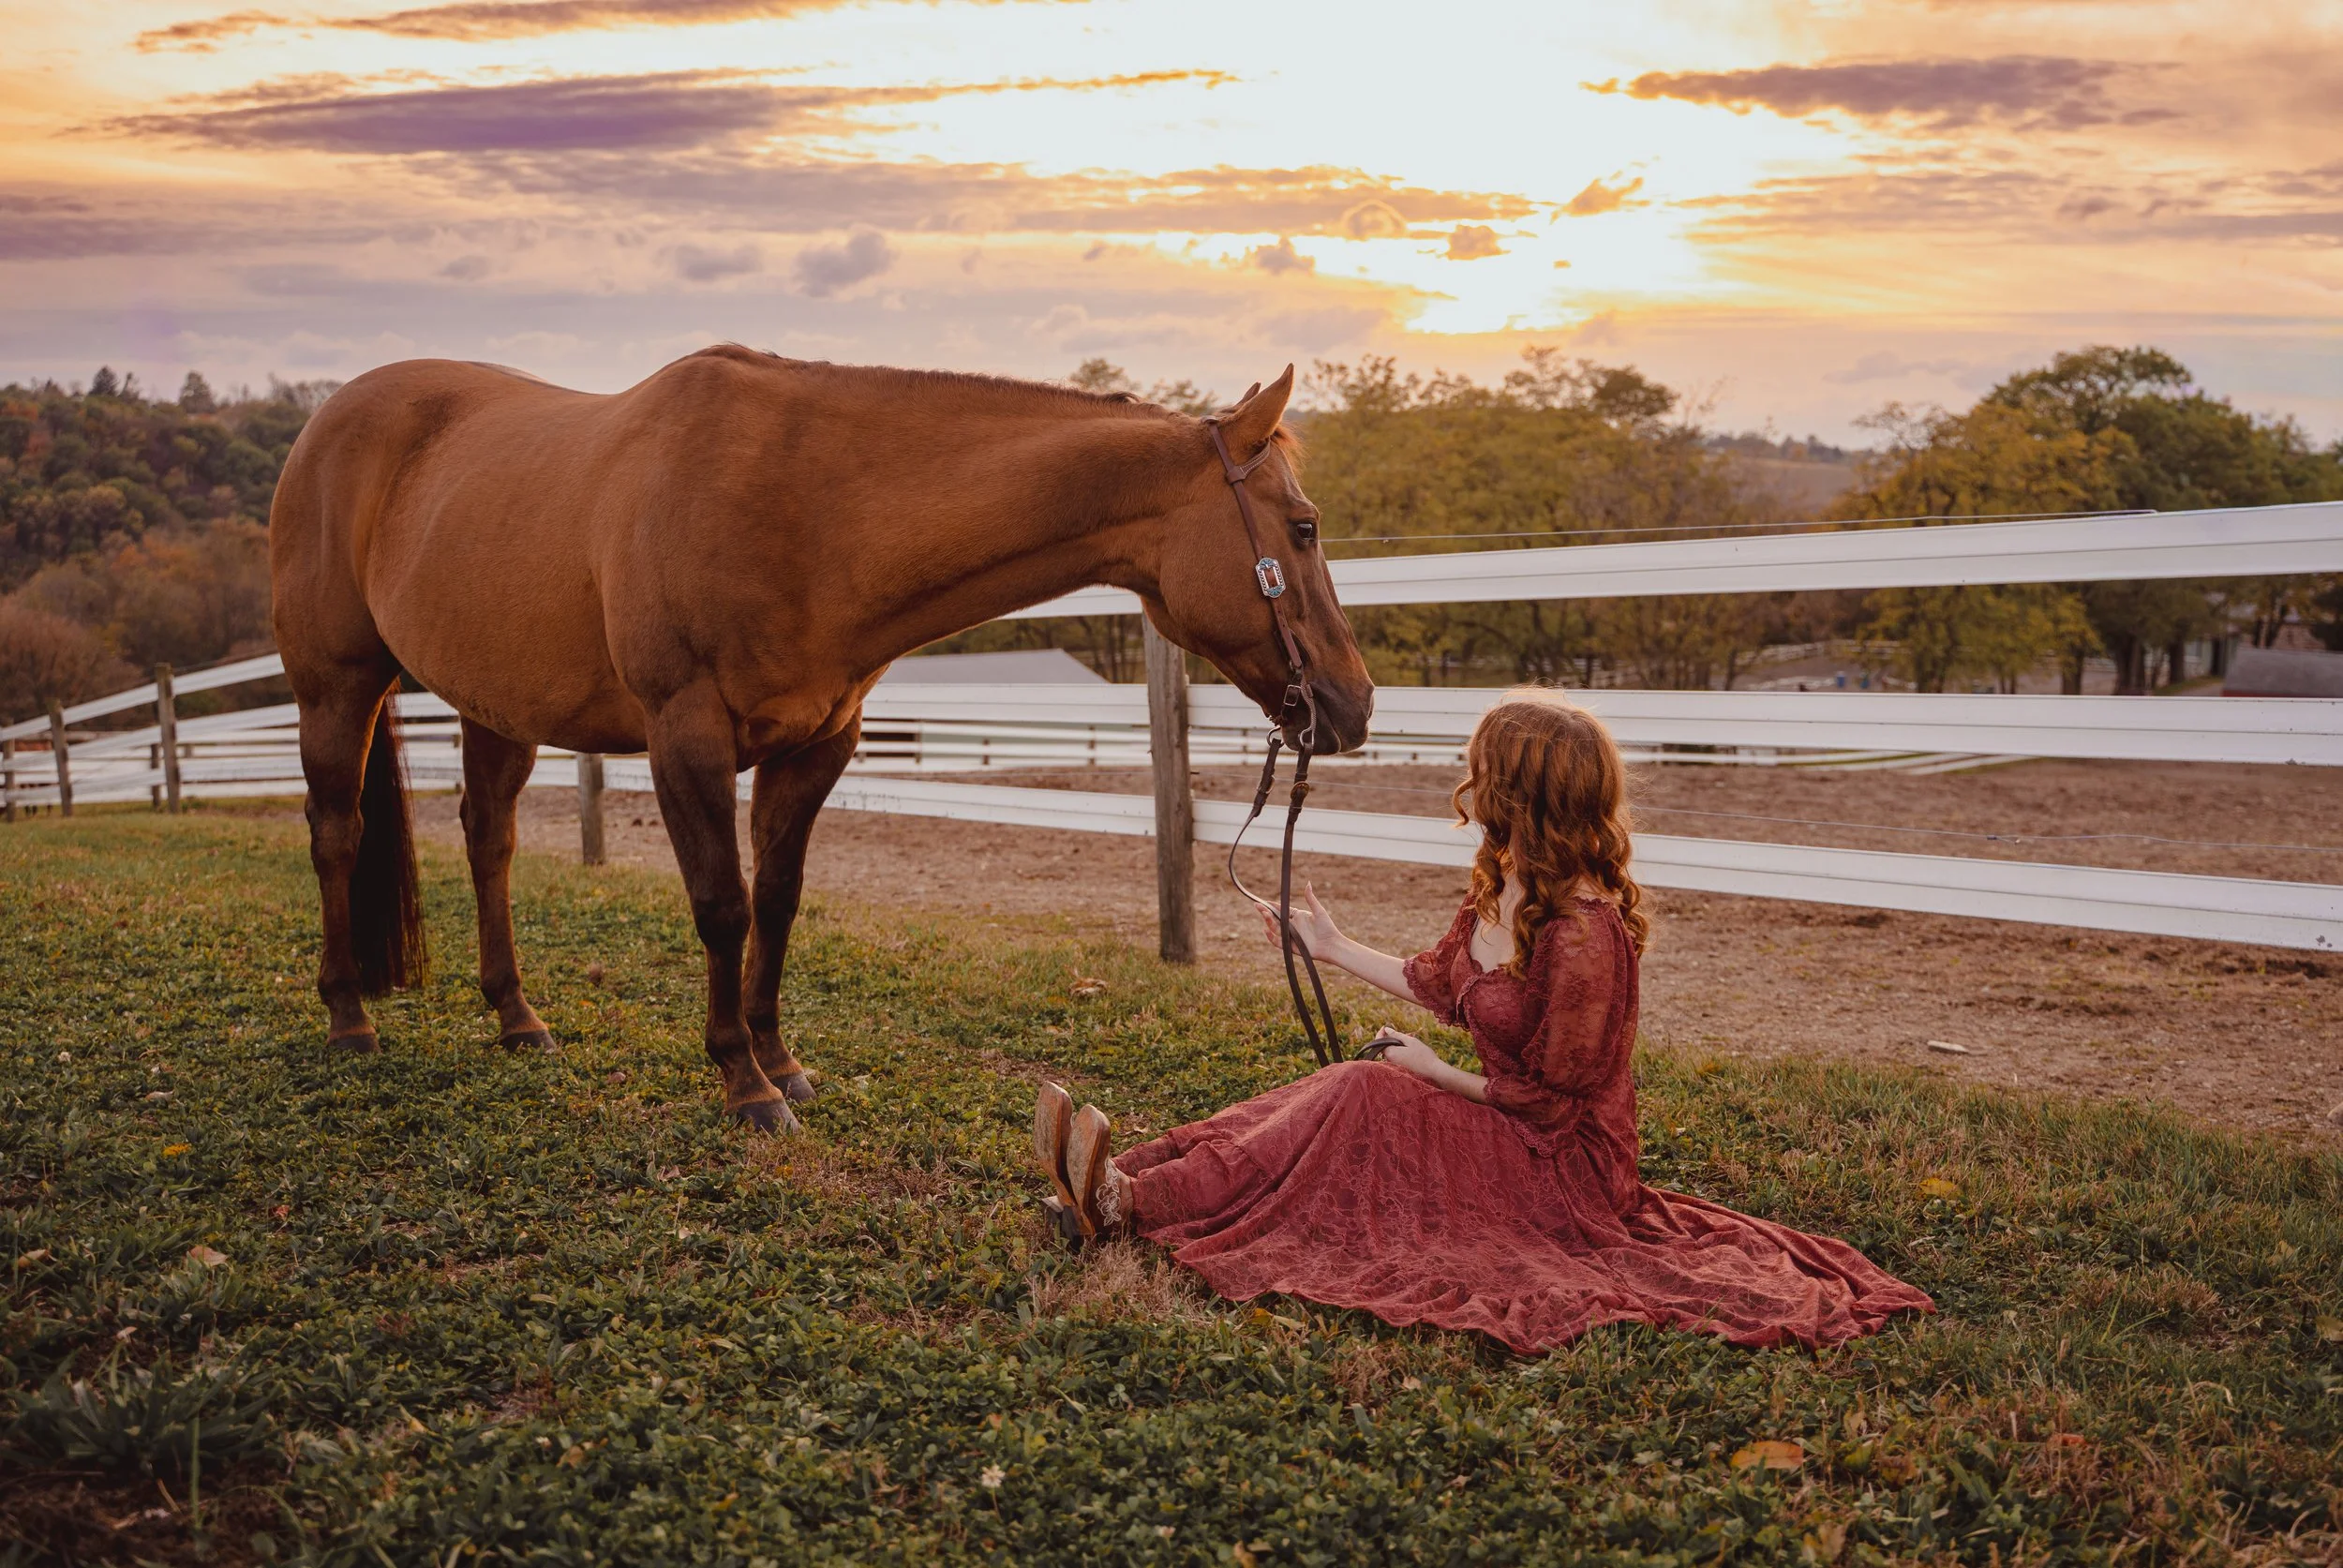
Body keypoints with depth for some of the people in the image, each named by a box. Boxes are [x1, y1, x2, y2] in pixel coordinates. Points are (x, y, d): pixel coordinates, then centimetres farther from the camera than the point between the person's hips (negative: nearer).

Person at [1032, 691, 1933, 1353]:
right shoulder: (1501, 886, 3)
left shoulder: (1584, 931, -26)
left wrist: (1436, 1076, -10)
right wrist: (1334, 948, 25)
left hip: (1566, 1171, -9)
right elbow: (1443, 987, 19)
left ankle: (1134, 1204, -23)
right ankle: (1125, 1177, -18)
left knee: (1361, 1100, -21)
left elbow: (1554, 1099, -20)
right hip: (1511, 1129, 9)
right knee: (1347, 1095, -9)